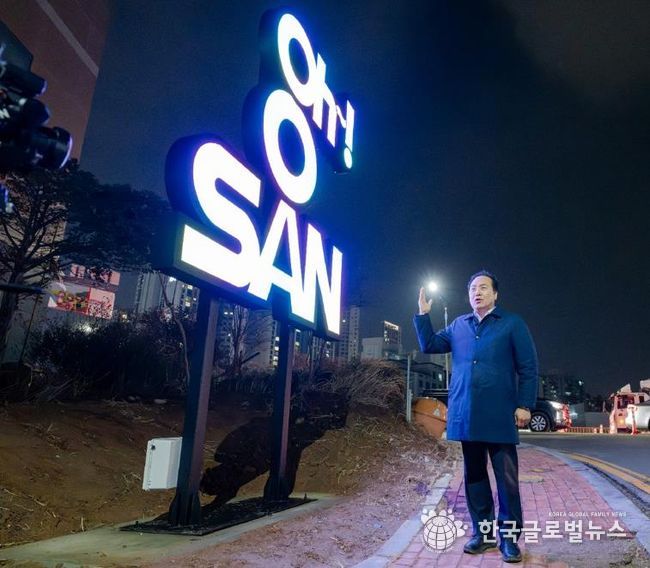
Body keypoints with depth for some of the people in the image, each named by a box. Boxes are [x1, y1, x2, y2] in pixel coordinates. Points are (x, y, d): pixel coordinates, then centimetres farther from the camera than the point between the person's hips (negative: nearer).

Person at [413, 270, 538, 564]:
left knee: (507, 478, 2)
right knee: (474, 475, 11)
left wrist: (524, 405, -9)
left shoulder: (512, 323, 3)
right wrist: (423, 315, 6)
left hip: (499, 415, -4)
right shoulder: (458, 325, 14)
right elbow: (429, 345, 15)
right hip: (466, 414, 4)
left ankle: (509, 536, 14)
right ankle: (483, 532, 23)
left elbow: (528, 368, -1)